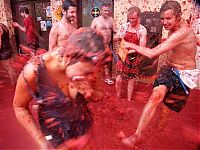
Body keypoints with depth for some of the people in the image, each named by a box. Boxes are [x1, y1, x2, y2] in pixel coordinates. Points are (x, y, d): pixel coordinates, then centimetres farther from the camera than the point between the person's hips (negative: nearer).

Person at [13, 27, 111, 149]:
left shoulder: (86, 68, -20)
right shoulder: (34, 71, -29)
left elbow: (98, 96, -3)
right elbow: (20, 107, -13)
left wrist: (91, 93, -26)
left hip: (83, 125, 3)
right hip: (56, 133, -3)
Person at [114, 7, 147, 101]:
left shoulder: (142, 30, -11)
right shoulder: (124, 26, -3)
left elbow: (142, 47, -13)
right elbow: (115, 39, 4)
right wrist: (119, 36, -18)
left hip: (134, 58, -1)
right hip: (122, 55, 1)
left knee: (131, 79, 12)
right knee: (118, 79, 0)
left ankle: (128, 100, 30)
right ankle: (118, 99, 23)